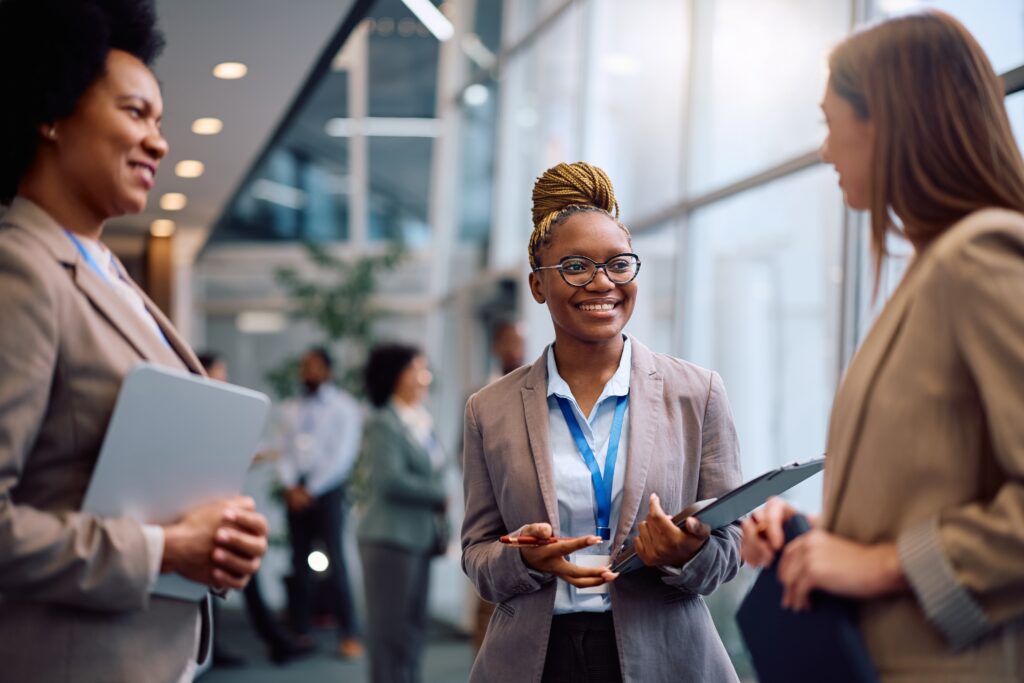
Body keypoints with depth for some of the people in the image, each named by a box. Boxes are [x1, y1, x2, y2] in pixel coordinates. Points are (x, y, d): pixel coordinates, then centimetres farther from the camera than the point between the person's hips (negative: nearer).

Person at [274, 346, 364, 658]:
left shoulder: (344, 407, -1)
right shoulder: (289, 410, 14)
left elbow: (342, 455, -8)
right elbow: (284, 452, 8)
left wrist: (312, 490, -10)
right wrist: (291, 486, -8)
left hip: (327, 489, -5)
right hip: (296, 490, 5)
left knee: (335, 559, -10)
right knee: (299, 561, 5)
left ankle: (348, 635, -8)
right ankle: (301, 631, 10)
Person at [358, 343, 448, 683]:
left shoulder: (423, 422, 14)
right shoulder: (383, 424, -10)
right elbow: (391, 480, -20)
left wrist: (439, 528, 7)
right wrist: (440, 497, -9)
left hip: (420, 537, 8)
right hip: (390, 538, -8)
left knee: (413, 626, 11)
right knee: (392, 629, -3)